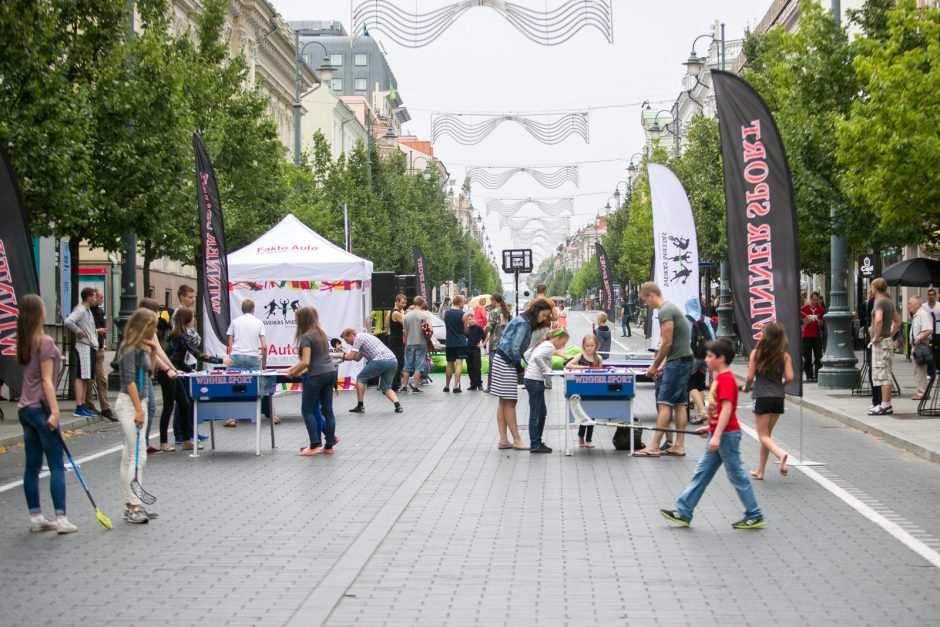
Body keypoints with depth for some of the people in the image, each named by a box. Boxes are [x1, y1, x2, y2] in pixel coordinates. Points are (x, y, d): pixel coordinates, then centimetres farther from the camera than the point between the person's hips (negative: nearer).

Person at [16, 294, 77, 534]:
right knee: (56, 466, -4)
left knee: (32, 466, 9)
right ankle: (61, 519, -6)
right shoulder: (45, 342, -13)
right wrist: (54, 411, -18)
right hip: (40, 408, -8)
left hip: (25, 408, 8)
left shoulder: (24, 342, 10)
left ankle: (36, 518, 13)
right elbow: (46, 380, -16)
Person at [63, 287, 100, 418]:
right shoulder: (80, 310, -12)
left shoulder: (87, 310, 18)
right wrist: (78, 332, -17)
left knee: (86, 378, 11)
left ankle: (82, 406, 16)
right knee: (81, 377, -10)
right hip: (84, 347, -10)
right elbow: (68, 322, -27)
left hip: (91, 347, 10)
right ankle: (79, 408, -12)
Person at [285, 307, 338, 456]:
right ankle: (329, 445, 10)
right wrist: (295, 367, 18)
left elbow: (306, 362, -19)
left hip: (316, 375, -8)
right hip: (330, 372, 8)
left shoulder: (306, 337, -12)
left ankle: (314, 446, -3)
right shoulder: (321, 333, 14)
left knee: (307, 410, 2)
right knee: (327, 410, 9)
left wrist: (293, 373, -4)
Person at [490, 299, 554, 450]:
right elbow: (514, 347, -20)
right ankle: (517, 440, -2)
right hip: (506, 363, -10)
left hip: (502, 362, 10)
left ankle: (503, 440, 10)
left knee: (504, 403, 9)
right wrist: (519, 366, -9)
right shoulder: (524, 323, -15)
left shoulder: (524, 321, 15)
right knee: (509, 403, -5)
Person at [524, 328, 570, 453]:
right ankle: (534, 446, -4)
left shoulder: (544, 344, 17)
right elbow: (537, 357, -29)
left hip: (530, 379, 10)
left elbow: (528, 356, 22)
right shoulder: (549, 346, -12)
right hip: (535, 381, -10)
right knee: (535, 414, -6)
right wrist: (546, 370, -20)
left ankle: (537, 441, 22)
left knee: (542, 412, 16)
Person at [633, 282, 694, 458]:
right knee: (680, 403, 10)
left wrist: (654, 366, -7)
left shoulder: (665, 311, -14)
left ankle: (654, 446, -9)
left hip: (676, 362, -10)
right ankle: (679, 445, 12)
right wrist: (663, 365, 13)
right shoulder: (671, 307, 17)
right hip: (684, 360, 10)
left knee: (664, 403, -9)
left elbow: (667, 343, -17)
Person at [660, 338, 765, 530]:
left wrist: (717, 435, -28)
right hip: (718, 434, 10)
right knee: (702, 473, 10)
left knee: (737, 474, -1)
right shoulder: (720, 377, 12)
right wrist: (710, 428, 22)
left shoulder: (726, 379, -18)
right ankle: (683, 512, 13)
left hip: (727, 435, -10)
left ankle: (755, 517, 9)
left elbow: (726, 409, -24)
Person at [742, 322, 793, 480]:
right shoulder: (784, 356, 2)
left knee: (763, 436, 3)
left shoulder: (756, 353, -4)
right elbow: (790, 377, -6)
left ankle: (780, 454, -28)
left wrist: (746, 387, 15)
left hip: (762, 397, -3)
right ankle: (760, 471, 18)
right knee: (767, 434, 15)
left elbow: (750, 377, -6)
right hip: (778, 398, 3)